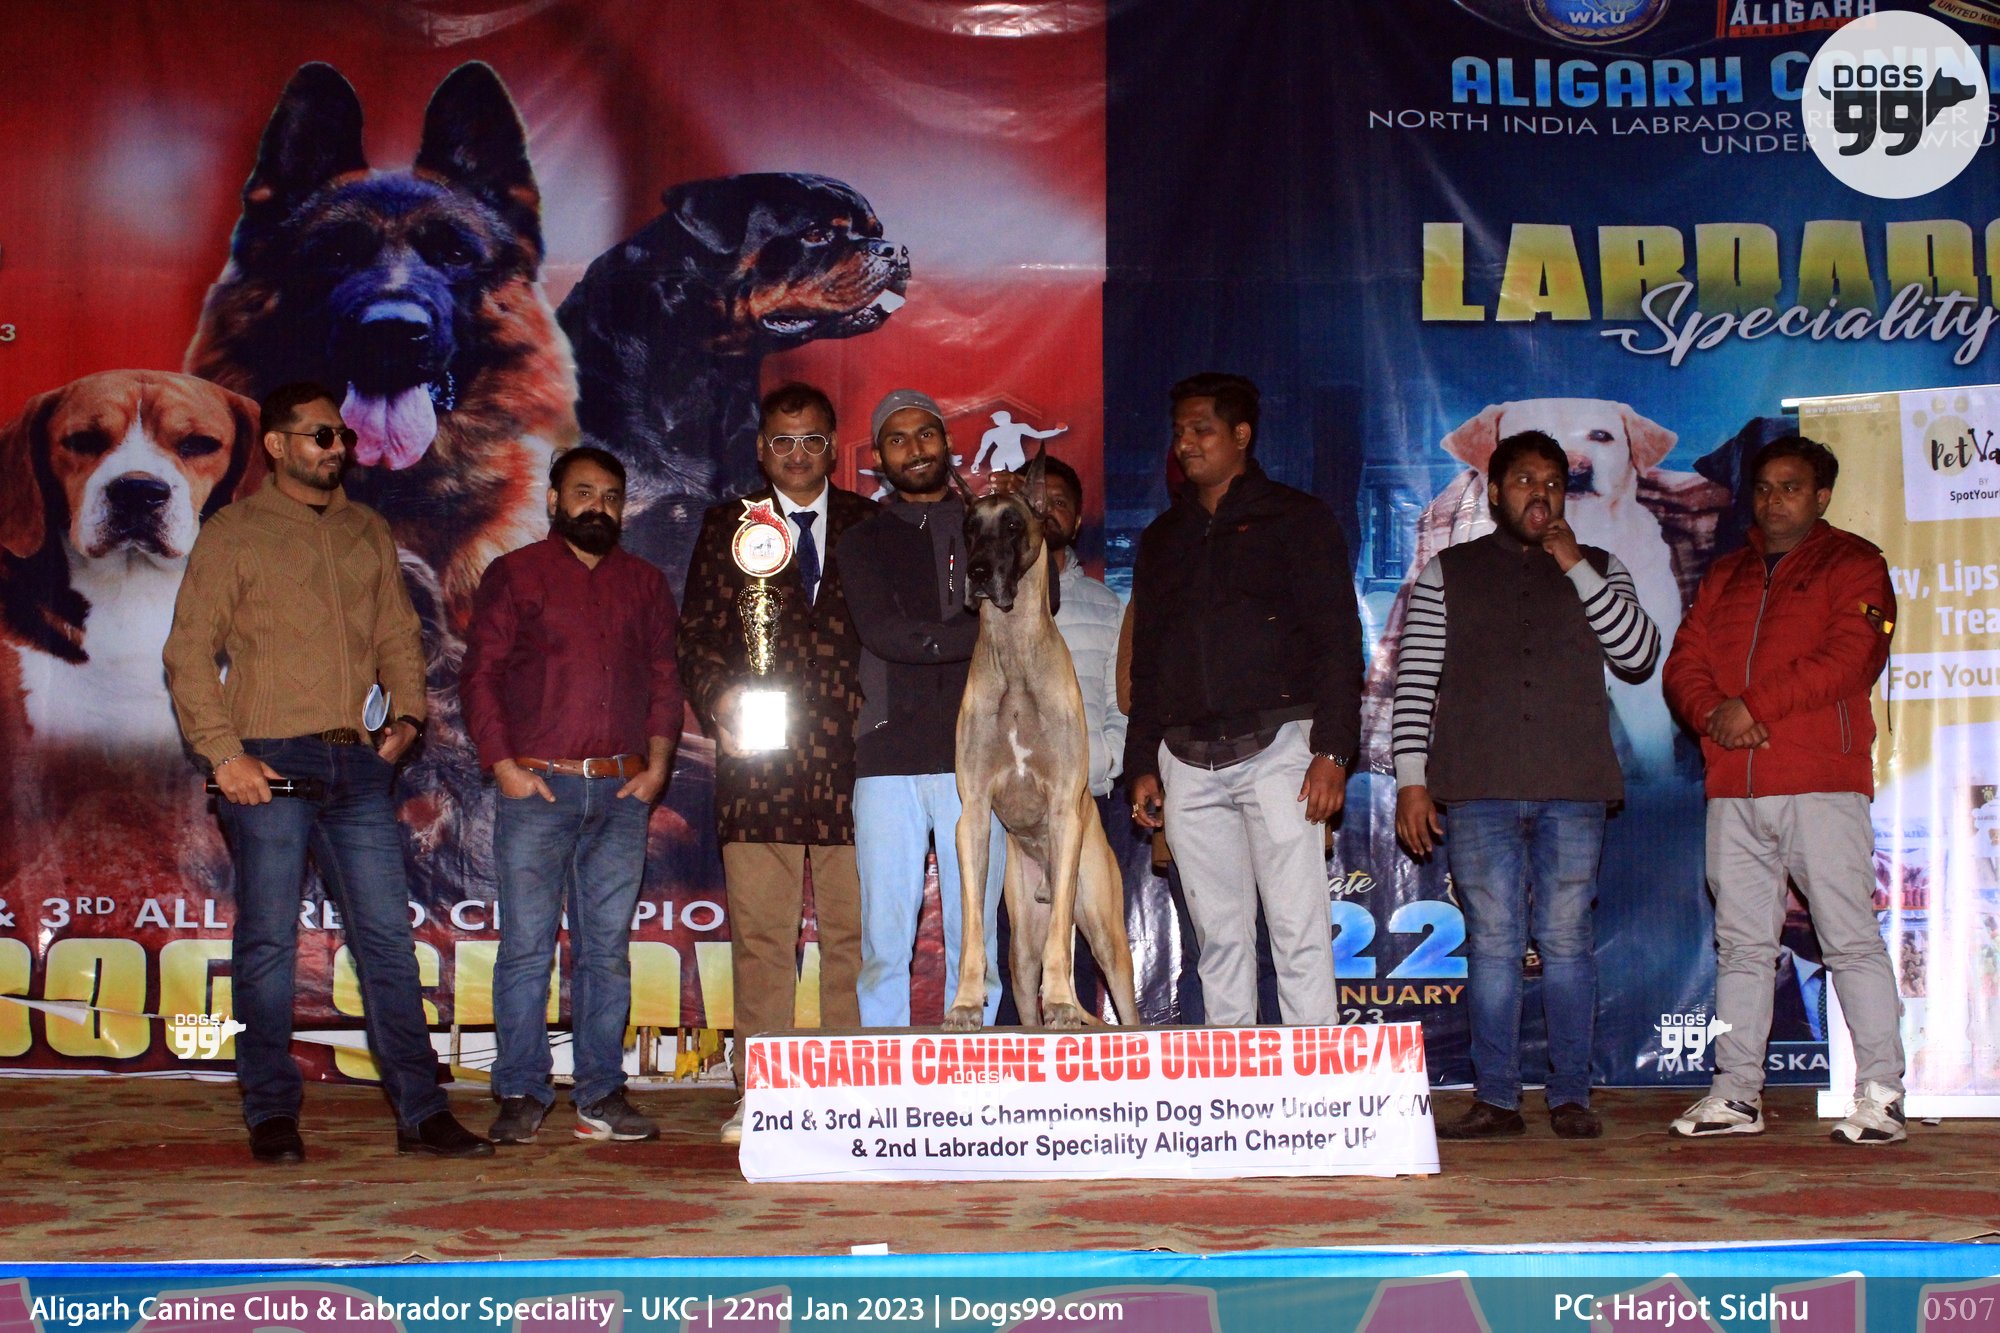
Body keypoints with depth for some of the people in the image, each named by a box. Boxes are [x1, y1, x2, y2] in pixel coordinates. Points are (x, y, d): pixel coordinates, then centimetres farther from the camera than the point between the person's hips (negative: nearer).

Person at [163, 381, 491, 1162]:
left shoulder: (368, 534, 17)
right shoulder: (233, 534, 3)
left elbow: (397, 635, 20)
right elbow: (189, 653, -1)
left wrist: (408, 714, 3)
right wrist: (223, 753, -10)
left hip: (358, 763, 4)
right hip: (269, 765, -4)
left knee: (388, 935, 2)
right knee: (267, 942, 1)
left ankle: (420, 1112, 5)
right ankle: (272, 1116, 10)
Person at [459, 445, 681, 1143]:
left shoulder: (646, 584, 17)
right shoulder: (513, 576, 8)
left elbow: (665, 679, 16)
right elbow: (479, 675, 3)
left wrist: (657, 763, 2)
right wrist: (504, 765, -7)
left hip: (622, 794, 3)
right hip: (535, 787, -3)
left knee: (607, 948, 4)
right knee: (527, 945, -3)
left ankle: (601, 1094, 9)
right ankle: (521, 1094, 3)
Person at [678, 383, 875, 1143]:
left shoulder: (870, 526, 13)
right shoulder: (727, 527, 14)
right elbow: (696, 634, 9)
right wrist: (718, 697, -9)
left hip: (851, 759, 0)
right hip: (759, 761, 0)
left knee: (853, 931, 1)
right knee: (760, 933, 0)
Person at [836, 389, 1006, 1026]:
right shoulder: (862, 541, 15)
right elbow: (882, 634, -2)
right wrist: (980, 632, -5)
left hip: (974, 757, 1)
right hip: (888, 757, 0)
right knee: (884, 942, -3)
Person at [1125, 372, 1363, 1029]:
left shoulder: (1296, 518, 5)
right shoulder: (1163, 538, 20)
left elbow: (1338, 642, -1)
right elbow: (1145, 661, 22)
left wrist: (1332, 752, -11)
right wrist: (1142, 765, 13)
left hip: (1275, 747, -4)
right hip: (1186, 761, 5)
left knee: (1298, 926, -8)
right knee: (1218, 933, 6)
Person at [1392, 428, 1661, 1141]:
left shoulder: (1600, 571, 16)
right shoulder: (1447, 573, 13)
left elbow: (1640, 654, 2)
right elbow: (1414, 680, 7)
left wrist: (1577, 568, -2)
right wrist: (1411, 777, -3)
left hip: (1573, 789, 1)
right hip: (1478, 789, -1)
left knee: (1566, 940, 0)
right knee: (1491, 942, -1)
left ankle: (1571, 1096, 7)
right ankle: (1495, 1097, 4)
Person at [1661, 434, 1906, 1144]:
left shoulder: (1853, 565, 5)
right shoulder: (1724, 576, 22)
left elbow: (1847, 660, -9)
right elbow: (1684, 664, 14)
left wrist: (1754, 705, -13)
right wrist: (1714, 714, -8)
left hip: (1822, 785, -5)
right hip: (1733, 789, 5)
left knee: (1852, 939, -7)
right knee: (1740, 945, 6)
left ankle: (1881, 1095, -3)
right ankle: (1737, 1092, 11)